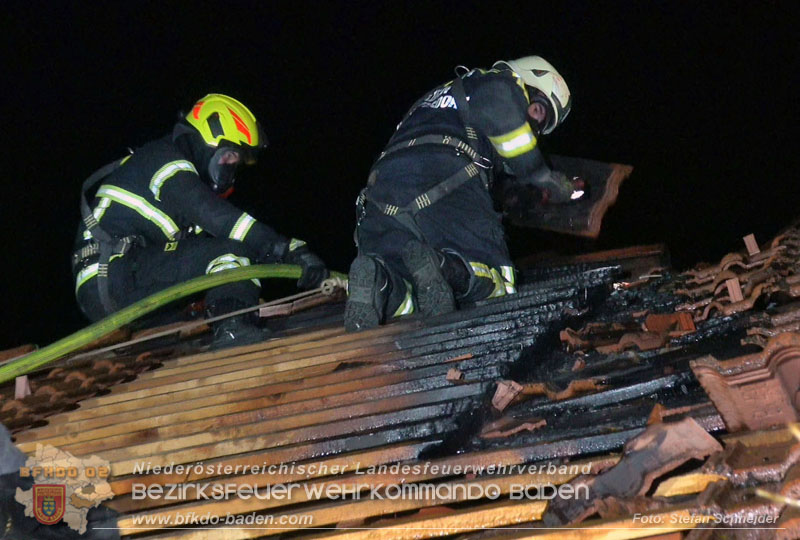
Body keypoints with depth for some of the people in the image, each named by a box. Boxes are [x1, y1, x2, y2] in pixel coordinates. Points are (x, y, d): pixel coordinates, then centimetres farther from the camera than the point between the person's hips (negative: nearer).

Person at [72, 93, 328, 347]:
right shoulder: (166, 161, -5)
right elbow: (220, 218, -21)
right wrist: (292, 250, -27)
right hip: (115, 277, -10)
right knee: (231, 251, -22)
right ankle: (233, 330, -40)